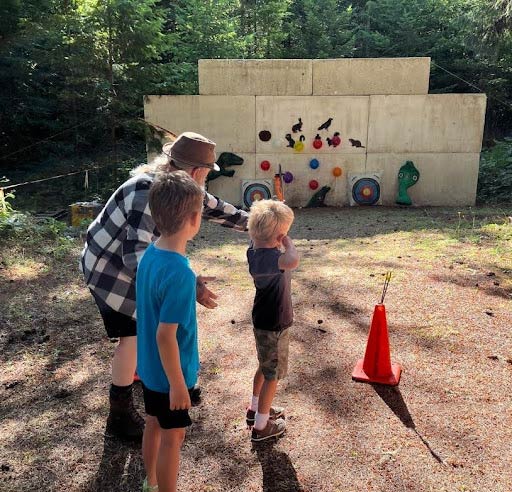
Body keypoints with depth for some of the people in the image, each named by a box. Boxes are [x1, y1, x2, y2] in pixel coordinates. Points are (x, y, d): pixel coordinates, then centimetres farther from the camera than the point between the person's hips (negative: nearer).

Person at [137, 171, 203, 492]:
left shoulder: (150, 255, -5)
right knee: (172, 436, 13)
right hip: (169, 372, -8)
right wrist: (177, 384, -18)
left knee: (154, 424, 26)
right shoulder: (180, 274, -31)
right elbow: (165, 335, -28)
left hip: (149, 366, 8)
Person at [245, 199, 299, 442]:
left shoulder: (255, 249, -6)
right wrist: (287, 242, -34)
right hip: (274, 325, -9)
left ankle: (255, 409, 45)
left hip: (264, 320, 9)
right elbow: (292, 261, -54)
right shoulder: (268, 258, -33)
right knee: (273, 374, 9)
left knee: (265, 367, 27)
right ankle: (261, 426, 25)